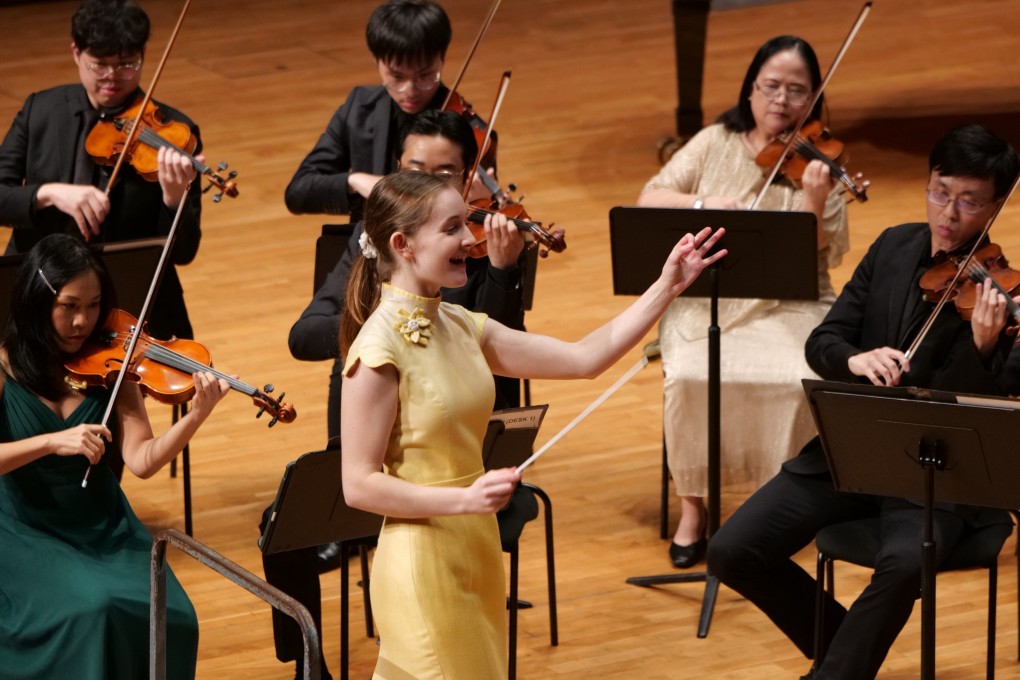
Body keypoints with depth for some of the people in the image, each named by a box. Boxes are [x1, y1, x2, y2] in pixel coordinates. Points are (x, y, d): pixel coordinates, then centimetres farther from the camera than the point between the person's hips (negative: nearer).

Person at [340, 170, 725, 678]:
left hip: (475, 555, 8)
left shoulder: (461, 327, 6)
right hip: (424, 565, -8)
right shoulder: (379, 348, -17)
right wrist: (466, 498, -26)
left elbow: (585, 358, 6)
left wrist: (667, 288, 1)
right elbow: (359, 485, -18)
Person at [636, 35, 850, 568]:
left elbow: (816, 259, -9)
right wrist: (702, 203, -20)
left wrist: (813, 203, -28)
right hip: (706, 300, 1)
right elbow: (648, 200, -2)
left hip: (787, 306, -1)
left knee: (796, 380, -30)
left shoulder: (816, 164, 1)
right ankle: (692, 507, -9)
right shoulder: (715, 144, 5)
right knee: (692, 375, -29)